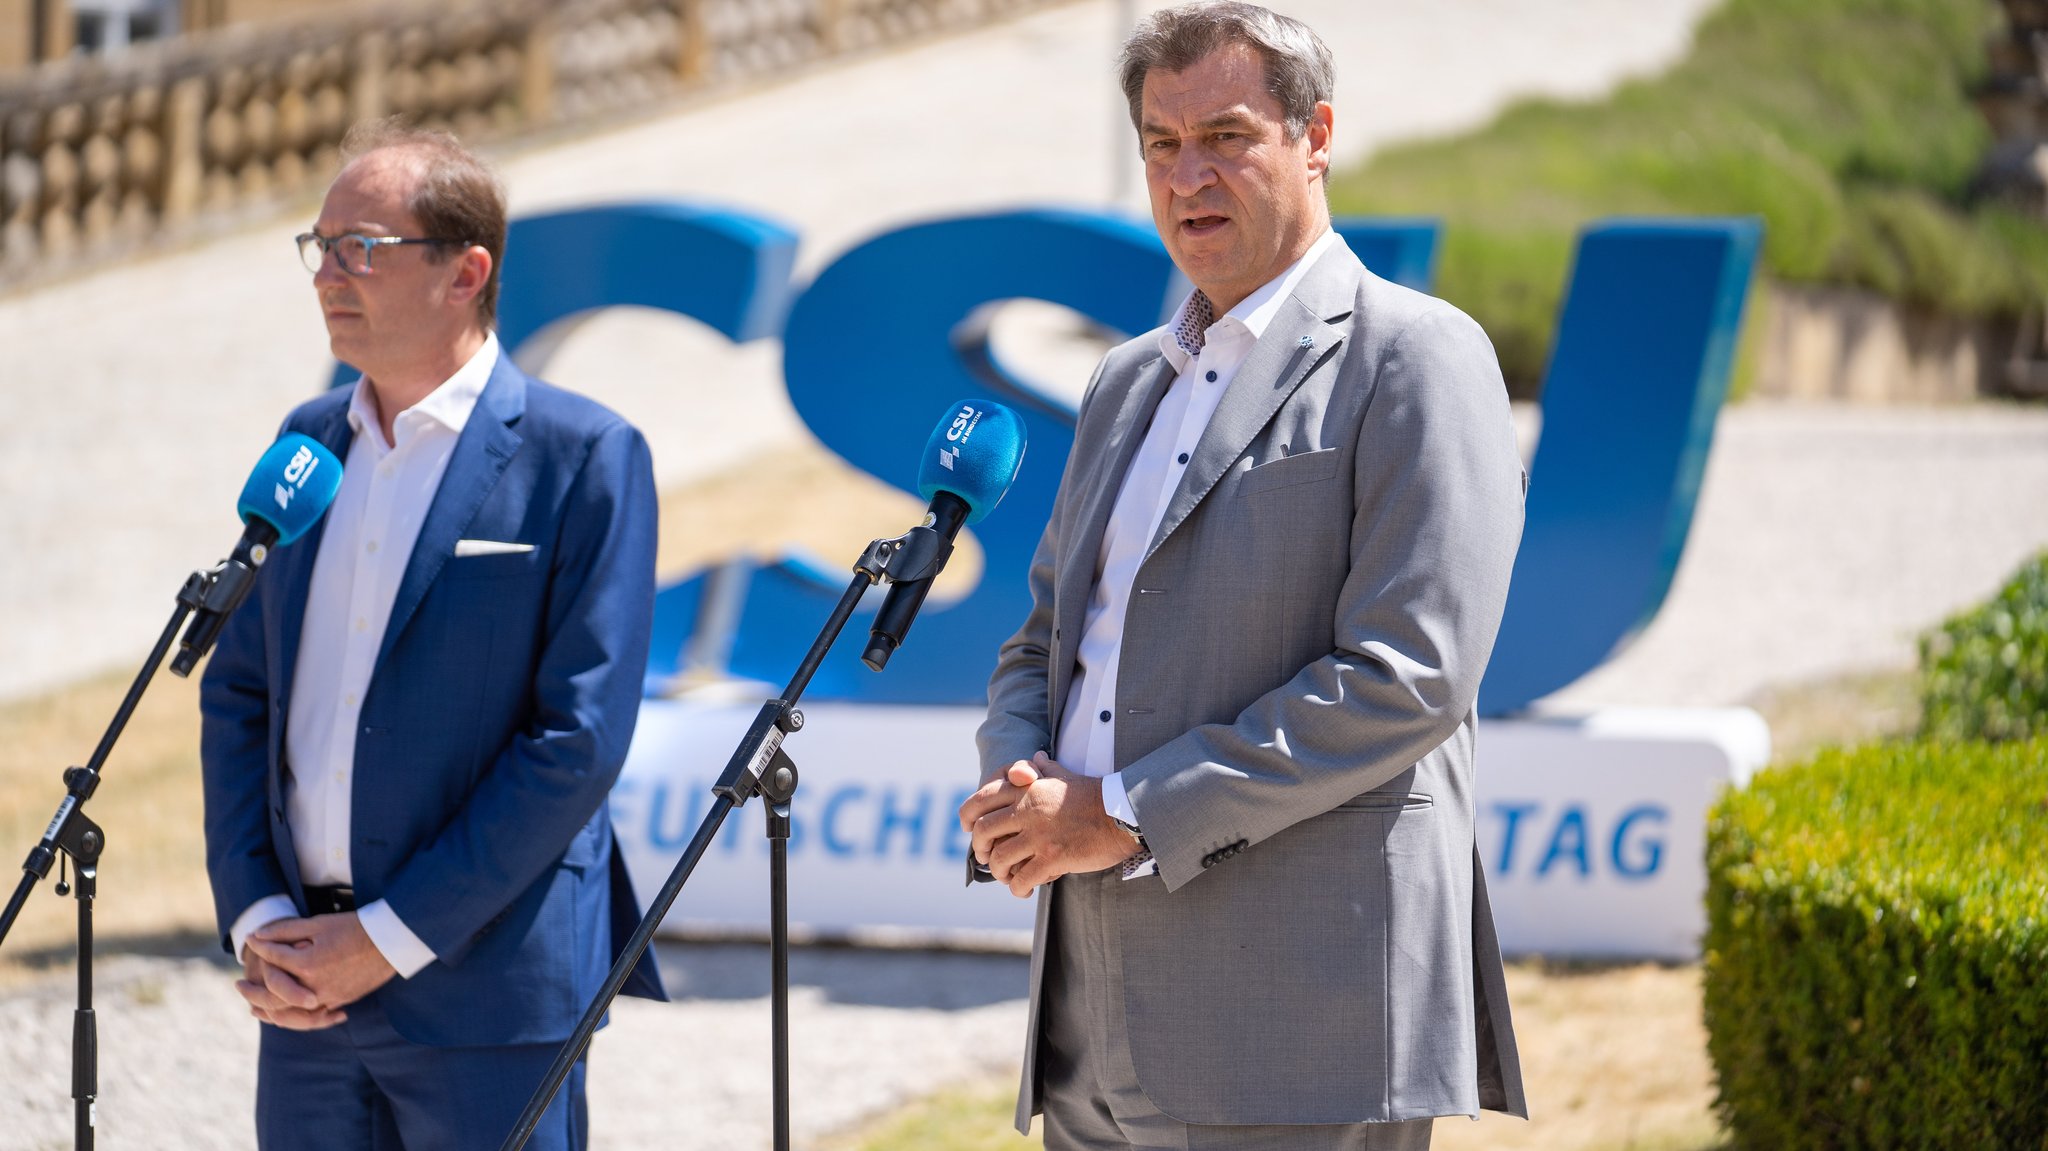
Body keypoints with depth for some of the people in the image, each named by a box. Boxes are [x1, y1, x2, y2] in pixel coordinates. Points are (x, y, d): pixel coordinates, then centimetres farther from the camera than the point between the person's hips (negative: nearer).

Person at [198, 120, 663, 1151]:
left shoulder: (585, 458, -6)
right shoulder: (308, 441, 13)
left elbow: (581, 737, -12)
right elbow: (237, 696, 15)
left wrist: (391, 939, -13)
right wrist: (253, 920, 0)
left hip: (488, 988, -6)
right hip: (306, 988, 6)